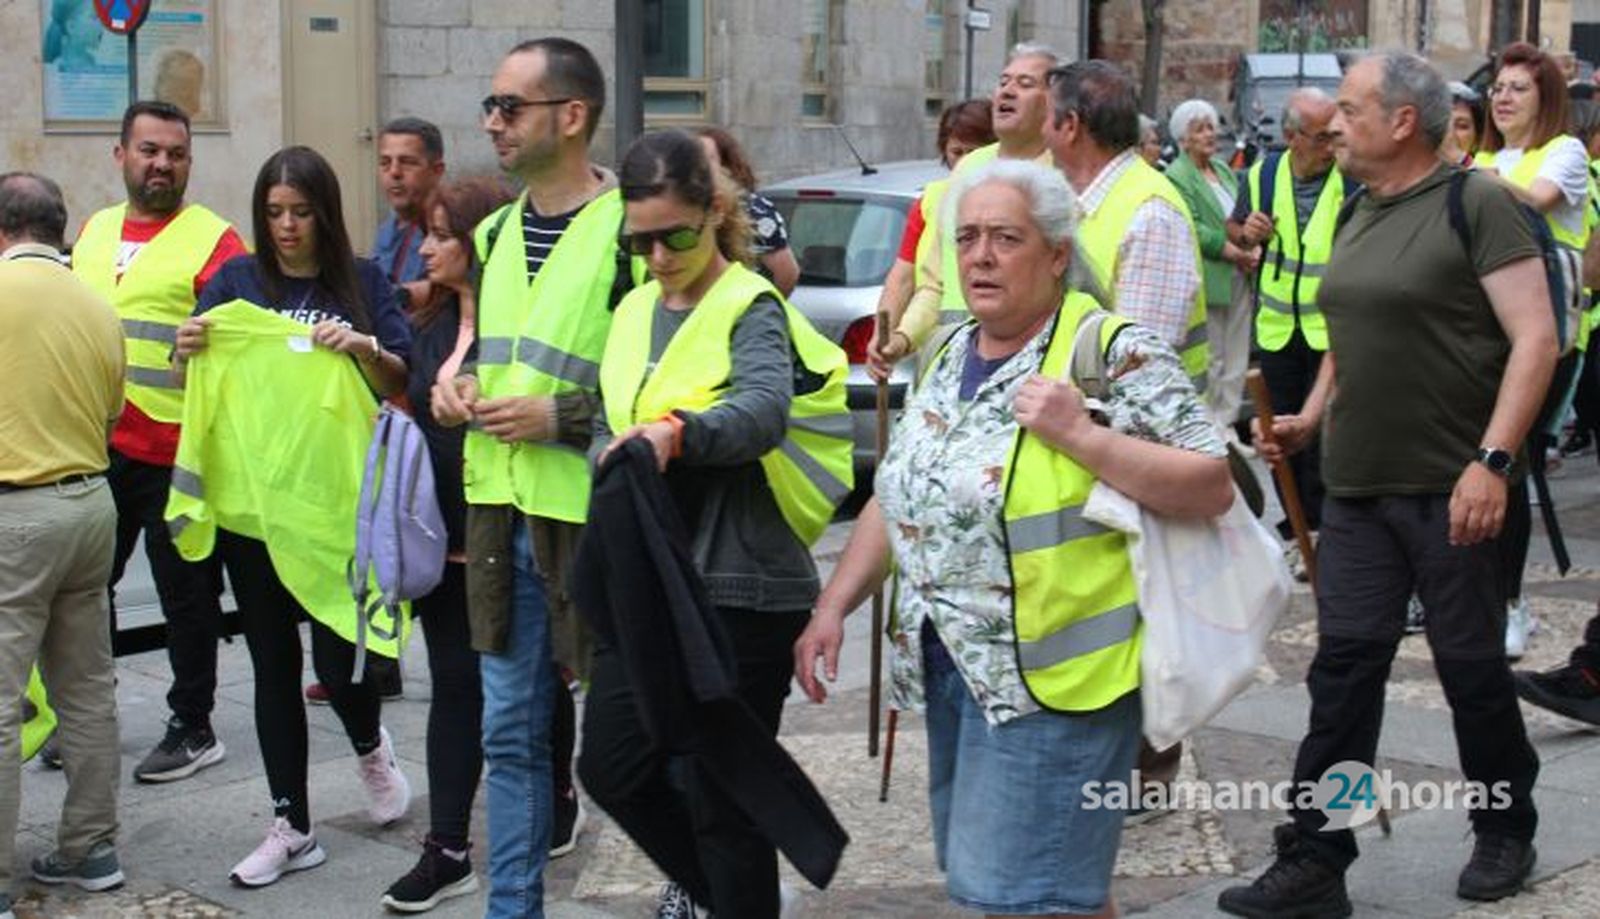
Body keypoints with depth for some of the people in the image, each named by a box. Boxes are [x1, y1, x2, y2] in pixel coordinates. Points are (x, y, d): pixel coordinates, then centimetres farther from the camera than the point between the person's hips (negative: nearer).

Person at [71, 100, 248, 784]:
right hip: (95, 447, 6)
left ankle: (194, 728, 19)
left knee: (186, 594, 5)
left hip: (176, 452, -6)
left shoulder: (213, 239, -7)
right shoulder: (92, 230, 13)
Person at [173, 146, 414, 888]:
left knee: (337, 657, -4)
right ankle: (291, 828, 16)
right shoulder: (237, 280, 5)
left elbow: (401, 382, -2)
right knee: (273, 663, 7)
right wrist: (188, 349, -15)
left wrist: (365, 349, -22)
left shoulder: (363, 283, 0)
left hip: (339, 501, -2)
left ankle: (370, 747, 32)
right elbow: (193, 382, 8)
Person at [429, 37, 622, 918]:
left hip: (592, 513, -7)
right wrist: (462, 381, 6)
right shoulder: (495, 233, 14)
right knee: (511, 730, 12)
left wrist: (561, 417, -17)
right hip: (502, 511, 7)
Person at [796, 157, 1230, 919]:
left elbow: (1211, 487, -16)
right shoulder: (950, 358, 12)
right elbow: (896, 495, 18)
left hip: (1052, 678, -7)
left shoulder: (1116, 355, -11)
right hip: (947, 666, 8)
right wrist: (832, 607, 12)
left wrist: (1081, 436, -23)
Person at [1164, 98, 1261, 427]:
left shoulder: (1223, 169, 18)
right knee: (1210, 359, -4)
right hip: (1207, 281, -7)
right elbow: (1193, 230, -14)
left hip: (1238, 277, 7)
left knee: (1236, 358, 8)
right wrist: (1236, 253, -15)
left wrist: (1254, 248, -2)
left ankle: (1226, 421, 15)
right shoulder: (1177, 175, -6)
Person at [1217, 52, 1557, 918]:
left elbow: (1536, 337, -15)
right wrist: (1311, 415, 12)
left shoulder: (1475, 203, -10)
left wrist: (1492, 461, -22)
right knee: (1343, 667, 4)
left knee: (1472, 666, 7)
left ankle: (1505, 833, 28)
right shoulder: (1359, 211, 12)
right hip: (1357, 488, 6)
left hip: (1452, 490, -6)